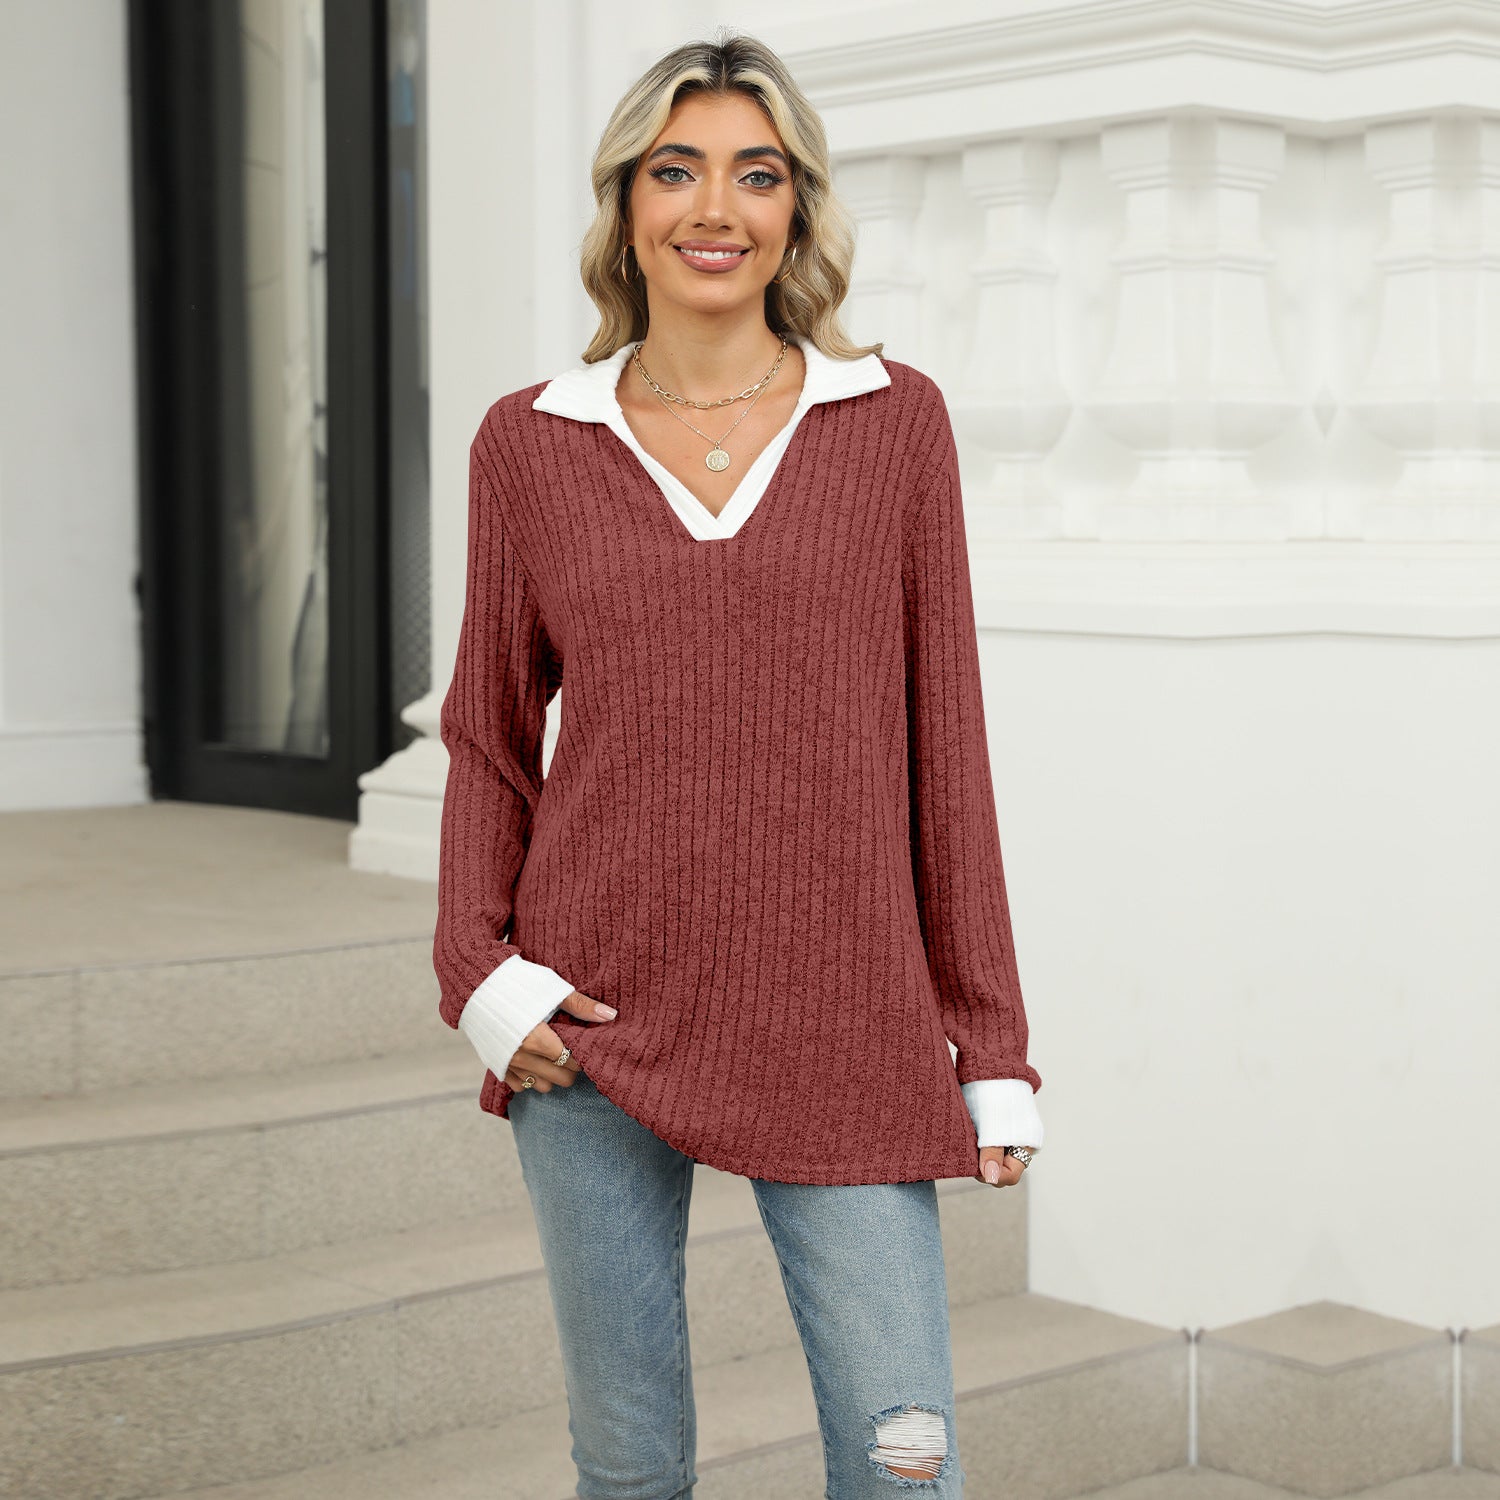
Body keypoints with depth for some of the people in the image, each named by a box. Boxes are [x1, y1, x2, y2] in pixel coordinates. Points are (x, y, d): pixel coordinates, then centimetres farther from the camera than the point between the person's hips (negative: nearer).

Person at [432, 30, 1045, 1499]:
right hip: (595, 1023, 1)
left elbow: (942, 734, 3)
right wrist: (479, 967, -4)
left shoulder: (895, 418, 2)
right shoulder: (529, 442, 4)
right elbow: (491, 733, 11)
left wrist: (992, 1045, 2)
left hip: (842, 1030, -1)